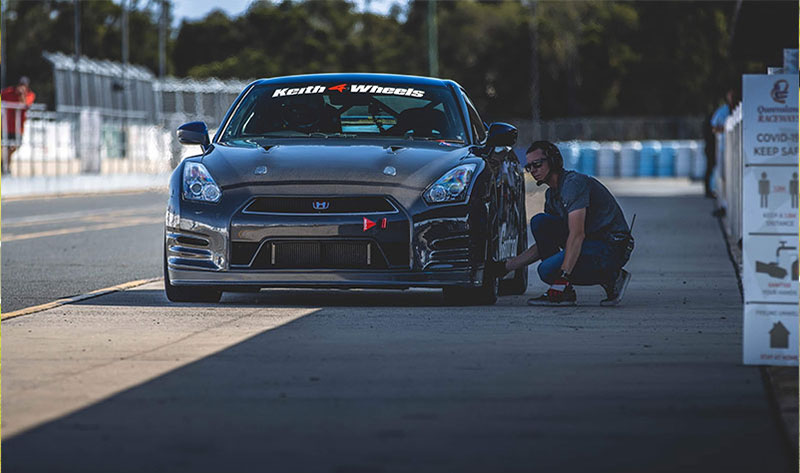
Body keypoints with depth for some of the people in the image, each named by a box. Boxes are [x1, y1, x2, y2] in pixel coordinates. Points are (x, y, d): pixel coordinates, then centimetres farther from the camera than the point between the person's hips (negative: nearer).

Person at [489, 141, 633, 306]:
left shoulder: (574, 182, -17)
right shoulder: (551, 194, 13)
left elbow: (577, 235, -27)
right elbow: (543, 244, 19)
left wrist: (563, 275, -34)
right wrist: (506, 266, 13)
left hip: (613, 248, -9)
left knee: (548, 270, -23)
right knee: (539, 222, -1)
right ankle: (564, 291, -3)